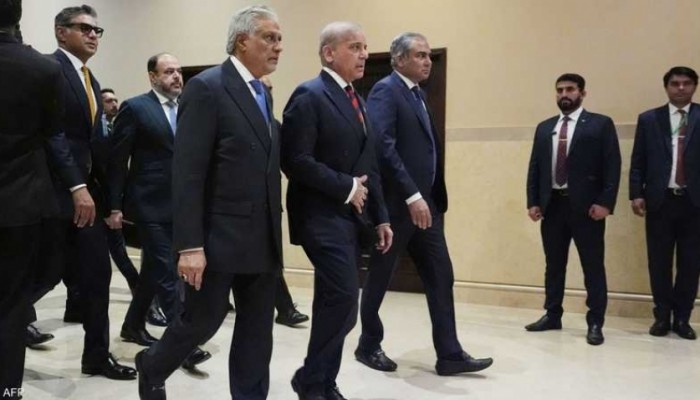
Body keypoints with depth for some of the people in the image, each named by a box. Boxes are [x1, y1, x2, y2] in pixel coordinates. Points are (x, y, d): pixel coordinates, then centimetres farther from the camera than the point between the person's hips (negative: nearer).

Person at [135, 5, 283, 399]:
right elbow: (188, 173, -16)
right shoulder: (206, 87, -10)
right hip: (219, 237, -7)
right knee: (202, 322, 7)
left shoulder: (263, 93, 15)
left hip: (262, 239, 7)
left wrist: (275, 227, 11)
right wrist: (190, 245, -20)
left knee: (257, 332, 10)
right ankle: (153, 367, 37)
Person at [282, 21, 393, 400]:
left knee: (335, 303, 11)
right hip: (323, 216, -8)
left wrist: (379, 216, 13)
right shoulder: (309, 95, -10)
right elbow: (296, 160, -20)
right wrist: (345, 187, -16)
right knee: (344, 300, -13)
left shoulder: (356, 100, 18)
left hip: (351, 217, 8)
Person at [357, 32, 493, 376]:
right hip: (396, 203, -8)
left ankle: (449, 354, 12)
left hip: (425, 202, 8)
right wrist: (412, 196, -26)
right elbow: (384, 147, -22)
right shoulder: (385, 90, -10)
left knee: (441, 278, 6)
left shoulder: (418, 93, 17)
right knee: (379, 279, 7)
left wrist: (432, 198, 11)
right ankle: (369, 346, 24)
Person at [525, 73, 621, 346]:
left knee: (593, 266, 1)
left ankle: (595, 323, 9)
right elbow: (534, 168, 12)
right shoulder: (544, 128, 15)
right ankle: (552, 315, 22)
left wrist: (605, 202, -14)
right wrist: (533, 202, 3)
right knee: (553, 264, 11)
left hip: (586, 205, -4)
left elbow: (612, 166, -5)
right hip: (552, 204, 4)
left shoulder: (600, 124, 1)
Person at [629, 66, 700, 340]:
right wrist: (636, 194, -4)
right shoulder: (648, 119, 7)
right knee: (659, 262, 6)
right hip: (659, 201, 0)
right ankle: (662, 316, 18)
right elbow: (638, 162, 5)